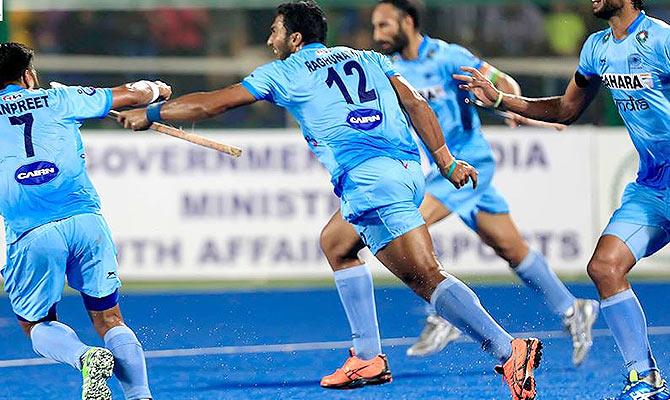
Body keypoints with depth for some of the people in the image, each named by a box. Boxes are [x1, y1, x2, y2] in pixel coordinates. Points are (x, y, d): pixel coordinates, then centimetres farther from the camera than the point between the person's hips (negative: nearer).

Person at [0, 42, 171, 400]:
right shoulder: (58, 99, 16)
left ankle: (86, 358, -13)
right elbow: (134, 95, 22)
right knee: (109, 321, 13)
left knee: (37, 325, 16)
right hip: (84, 219, 1)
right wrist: (154, 88, 43)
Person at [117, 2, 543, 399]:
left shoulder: (284, 72, 15)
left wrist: (148, 114, 30)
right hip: (409, 167, 7)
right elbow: (416, 104, 14)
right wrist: (447, 163, 10)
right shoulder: (368, 58, 27)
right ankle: (368, 357, 20)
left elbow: (210, 104, 19)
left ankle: (510, 350, -29)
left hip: (369, 178, -7)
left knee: (427, 277, -15)